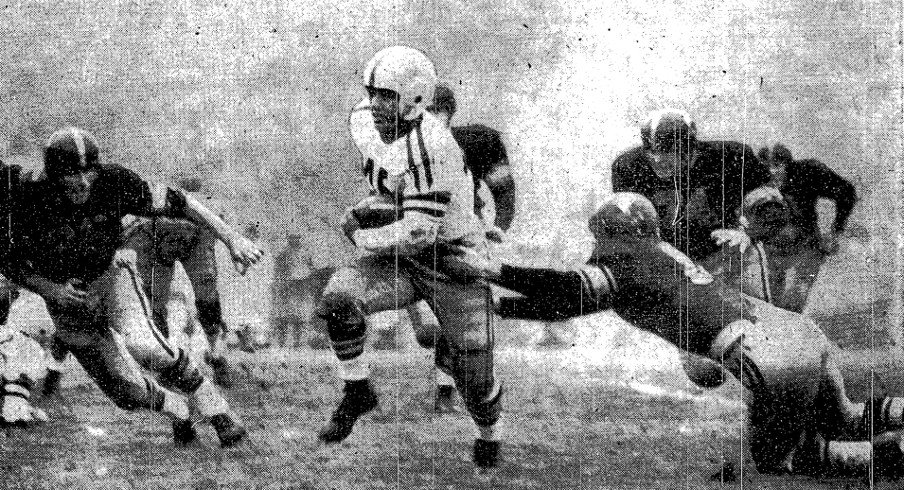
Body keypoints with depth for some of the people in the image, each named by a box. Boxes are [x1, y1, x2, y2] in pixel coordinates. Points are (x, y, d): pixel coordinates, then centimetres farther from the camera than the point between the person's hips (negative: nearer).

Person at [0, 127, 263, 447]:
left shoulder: (112, 182, -25)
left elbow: (176, 202, -16)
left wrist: (231, 238, -21)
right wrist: (51, 291, -25)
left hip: (110, 274, -1)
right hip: (68, 300, 1)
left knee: (142, 346, -31)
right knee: (128, 392, -3)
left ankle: (214, 409, -12)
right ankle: (181, 412, 30)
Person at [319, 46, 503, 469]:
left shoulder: (429, 147, -30)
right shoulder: (364, 122, -4)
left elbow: (418, 232, -29)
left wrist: (365, 238, -17)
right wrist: (369, 208, 5)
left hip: (454, 262, -6)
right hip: (403, 262, 6)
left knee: (473, 376, 2)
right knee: (338, 297, -22)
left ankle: (489, 434, 36)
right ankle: (357, 393, -1)